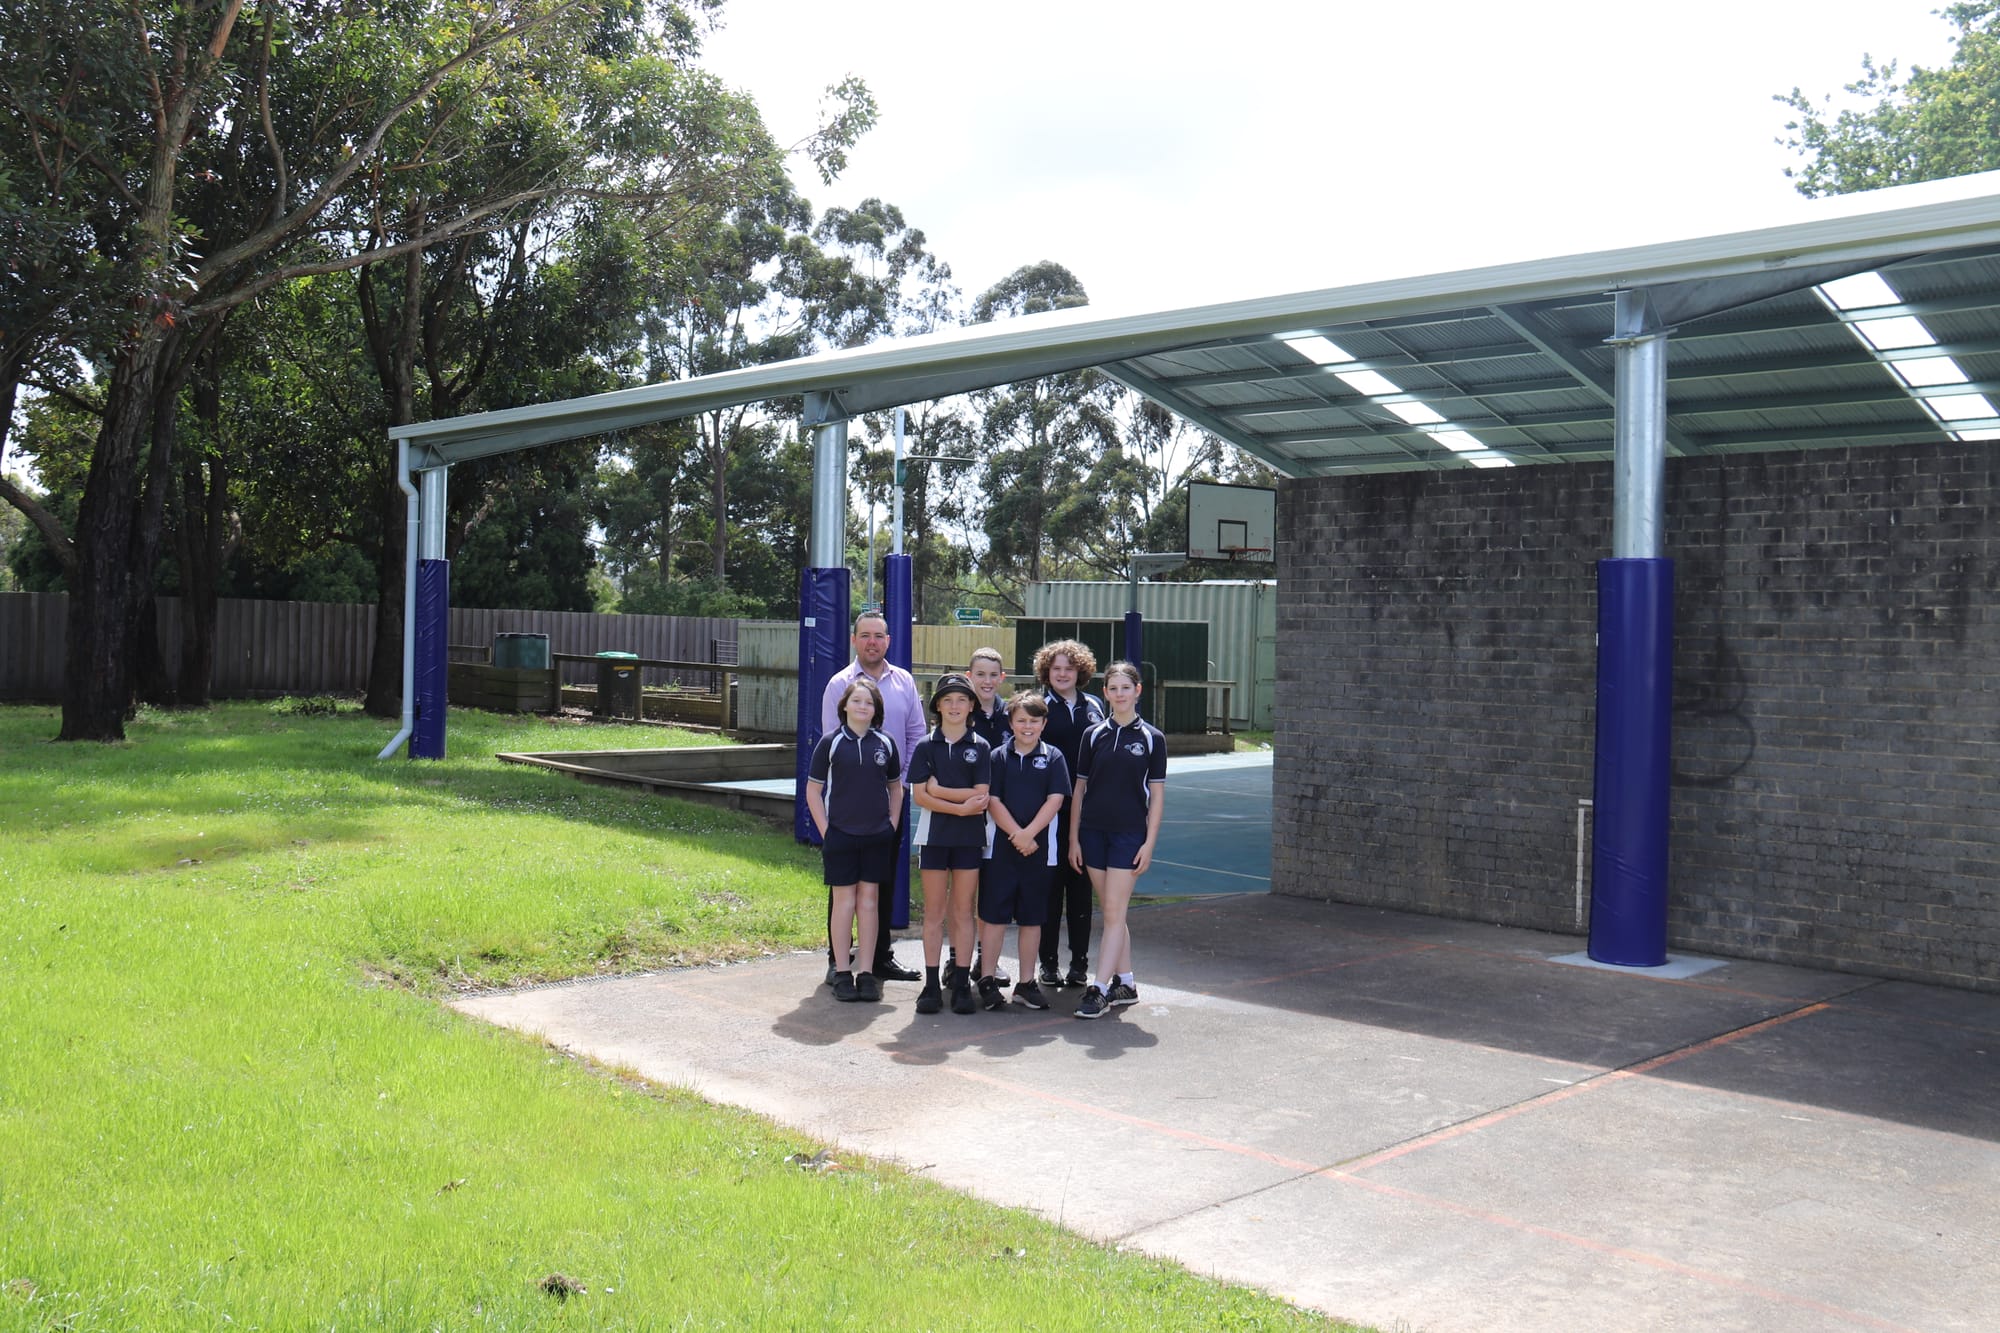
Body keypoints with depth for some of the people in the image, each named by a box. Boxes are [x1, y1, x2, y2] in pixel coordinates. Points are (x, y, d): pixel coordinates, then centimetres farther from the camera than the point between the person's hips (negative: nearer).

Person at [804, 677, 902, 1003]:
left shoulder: (885, 744, 5)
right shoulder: (831, 742, -3)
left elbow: (896, 788, 15)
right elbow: (812, 790, 0)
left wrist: (892, 827, 6)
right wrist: (825, 832, -5)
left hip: (877, 838, 2)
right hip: (840, 835, -2)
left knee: (869, 901, 5)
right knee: (845, 900, 1)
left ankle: (867, 974, 11)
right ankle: (842, 973, 10)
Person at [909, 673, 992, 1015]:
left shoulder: (980, 747, 3)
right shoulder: (926, 747, 3)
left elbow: (981, 795, -6)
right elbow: (919, 795, -5)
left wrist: (939, 789, -9)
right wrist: (961, 806, -13)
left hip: (969, 837, 0)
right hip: (933, 836, 0)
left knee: (963, 911, 3)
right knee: (934, 912, 3)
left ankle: (961, 984, 9)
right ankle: (931, 984, 8)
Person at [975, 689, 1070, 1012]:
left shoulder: (1053, 757, 4)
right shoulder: (999, 757, 3)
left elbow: (1055, 800, -5)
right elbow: (992, 801, -3)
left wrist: (1028, 834, -15)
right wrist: (1015, 834, -14)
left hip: (1039, 849, 1)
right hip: (1000, 848, -1)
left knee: (1031, 919, 8)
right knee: (993, 915, 2)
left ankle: (1027, 982, 17)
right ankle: (988, 980, 11)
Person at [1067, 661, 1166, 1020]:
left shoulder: (1151, 738, 0)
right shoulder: (1094, 735, 6)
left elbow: (1157, 795, 0)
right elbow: (1079, 788, 9)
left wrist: (1149, 842, -6)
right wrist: (1073, 838, 5)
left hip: (1129, 833, -3)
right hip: (1093, 832, 3)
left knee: (1113, 913, -7)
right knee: (1110, 912, 10)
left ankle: (1099, 990, -6)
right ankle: (1125, 984, 21)